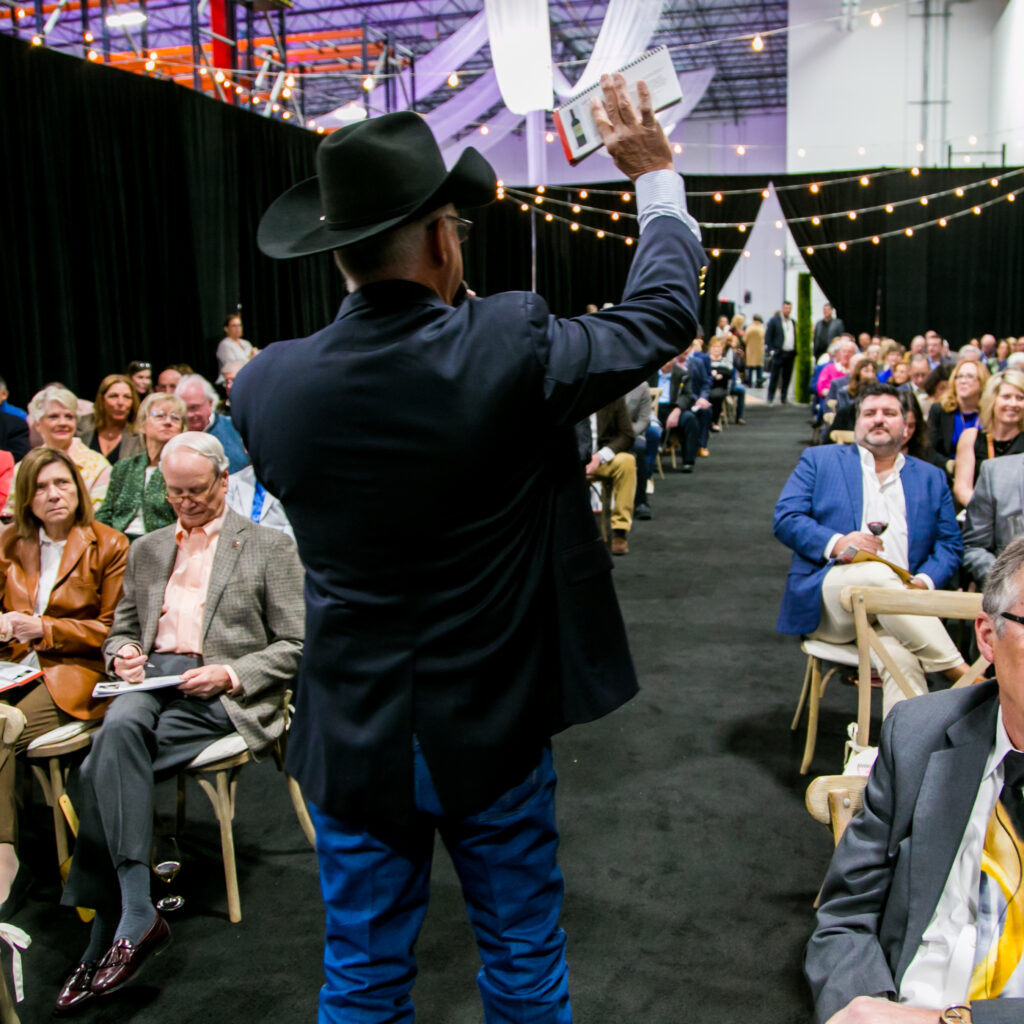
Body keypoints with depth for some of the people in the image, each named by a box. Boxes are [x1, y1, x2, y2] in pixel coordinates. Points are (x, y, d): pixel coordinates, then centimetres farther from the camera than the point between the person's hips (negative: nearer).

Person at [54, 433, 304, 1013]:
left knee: (104, 768, -27)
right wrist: (123, 653, 3)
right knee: (118, 728, -32)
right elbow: (123, 627, 27)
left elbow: (296, 647, 2)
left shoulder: (270, 547, 7)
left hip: (220, 696, -4)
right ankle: (137, 913, -31)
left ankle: (106, 932, -20)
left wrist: (229, 674, -12)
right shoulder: (147, 550, 24)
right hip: (152, 679, 4)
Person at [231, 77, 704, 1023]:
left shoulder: (264, 386, -11)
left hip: (353, 740, 3)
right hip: (493, 730, -2)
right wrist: (657, 178, 12)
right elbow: (665, 311, -4)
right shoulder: (510, 348, -20)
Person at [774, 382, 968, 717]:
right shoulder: (819, 460, 17)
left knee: (902, 657, -34)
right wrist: (835, 543, -15)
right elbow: (785, 519, 4)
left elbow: (949, 546, 17)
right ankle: (961, 673, -29)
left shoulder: (930, 478, 23)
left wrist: (924, 582, -6)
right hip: (825, 598, -2)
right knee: (878, 574, -36)